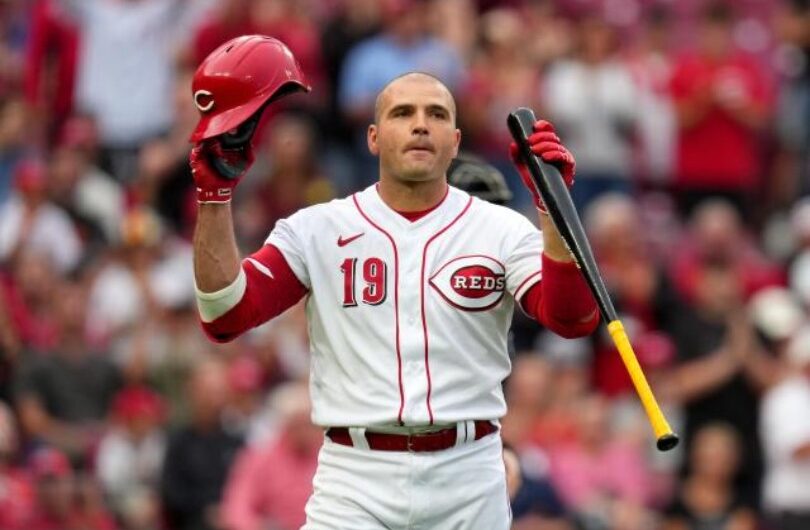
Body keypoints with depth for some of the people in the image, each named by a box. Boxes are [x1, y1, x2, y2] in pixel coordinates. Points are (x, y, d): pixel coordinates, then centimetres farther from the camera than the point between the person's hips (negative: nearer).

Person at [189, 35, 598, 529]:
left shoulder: (502, 231, 3)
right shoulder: (317, 230, 4)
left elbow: (573, 318, -13)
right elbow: (224, 316, -6)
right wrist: (215, 194, -14)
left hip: (468, 482, 1)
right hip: (355, 483, -1)